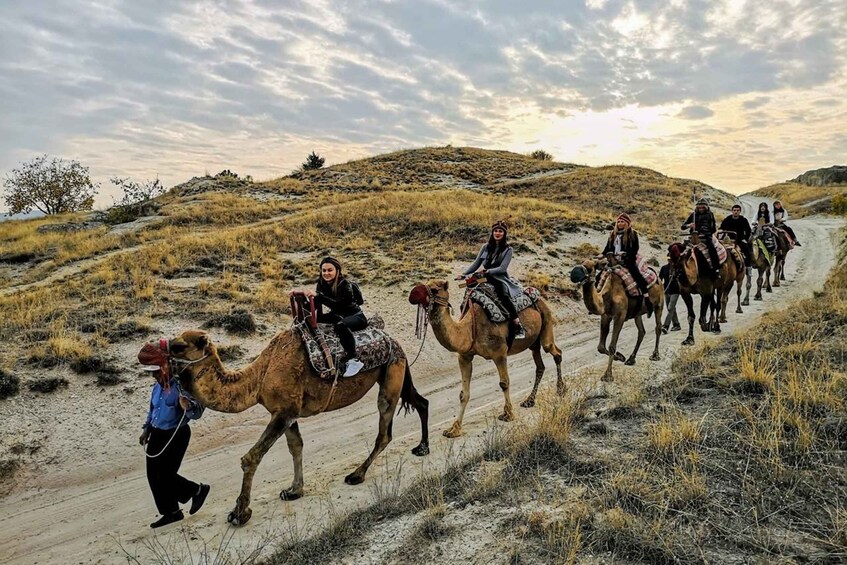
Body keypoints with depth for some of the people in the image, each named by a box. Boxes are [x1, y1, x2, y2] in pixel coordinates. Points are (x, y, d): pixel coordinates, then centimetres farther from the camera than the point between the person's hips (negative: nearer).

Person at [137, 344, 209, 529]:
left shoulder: (179, 386, -20)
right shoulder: (157, 387, 5)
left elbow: (197, 412, -27)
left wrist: (188, 406, -47)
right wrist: (146, 429, 23)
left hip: (176, 435, -8)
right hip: (157, 434, 8)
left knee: (165, 475, -5)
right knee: (153, 475, 10)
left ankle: (198, 490, 20)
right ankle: (171, 512, 25)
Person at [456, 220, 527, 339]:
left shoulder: (508, 249, 2)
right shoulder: (485, 247, 12)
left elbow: (502, 268, -9)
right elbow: (476, 263, 13)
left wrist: (486, 271, -21)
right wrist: (463, 274, 2)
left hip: (500, 279, -5)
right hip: (485, 280, 5)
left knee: (504, 296, -35)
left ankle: (519, 328, -33)